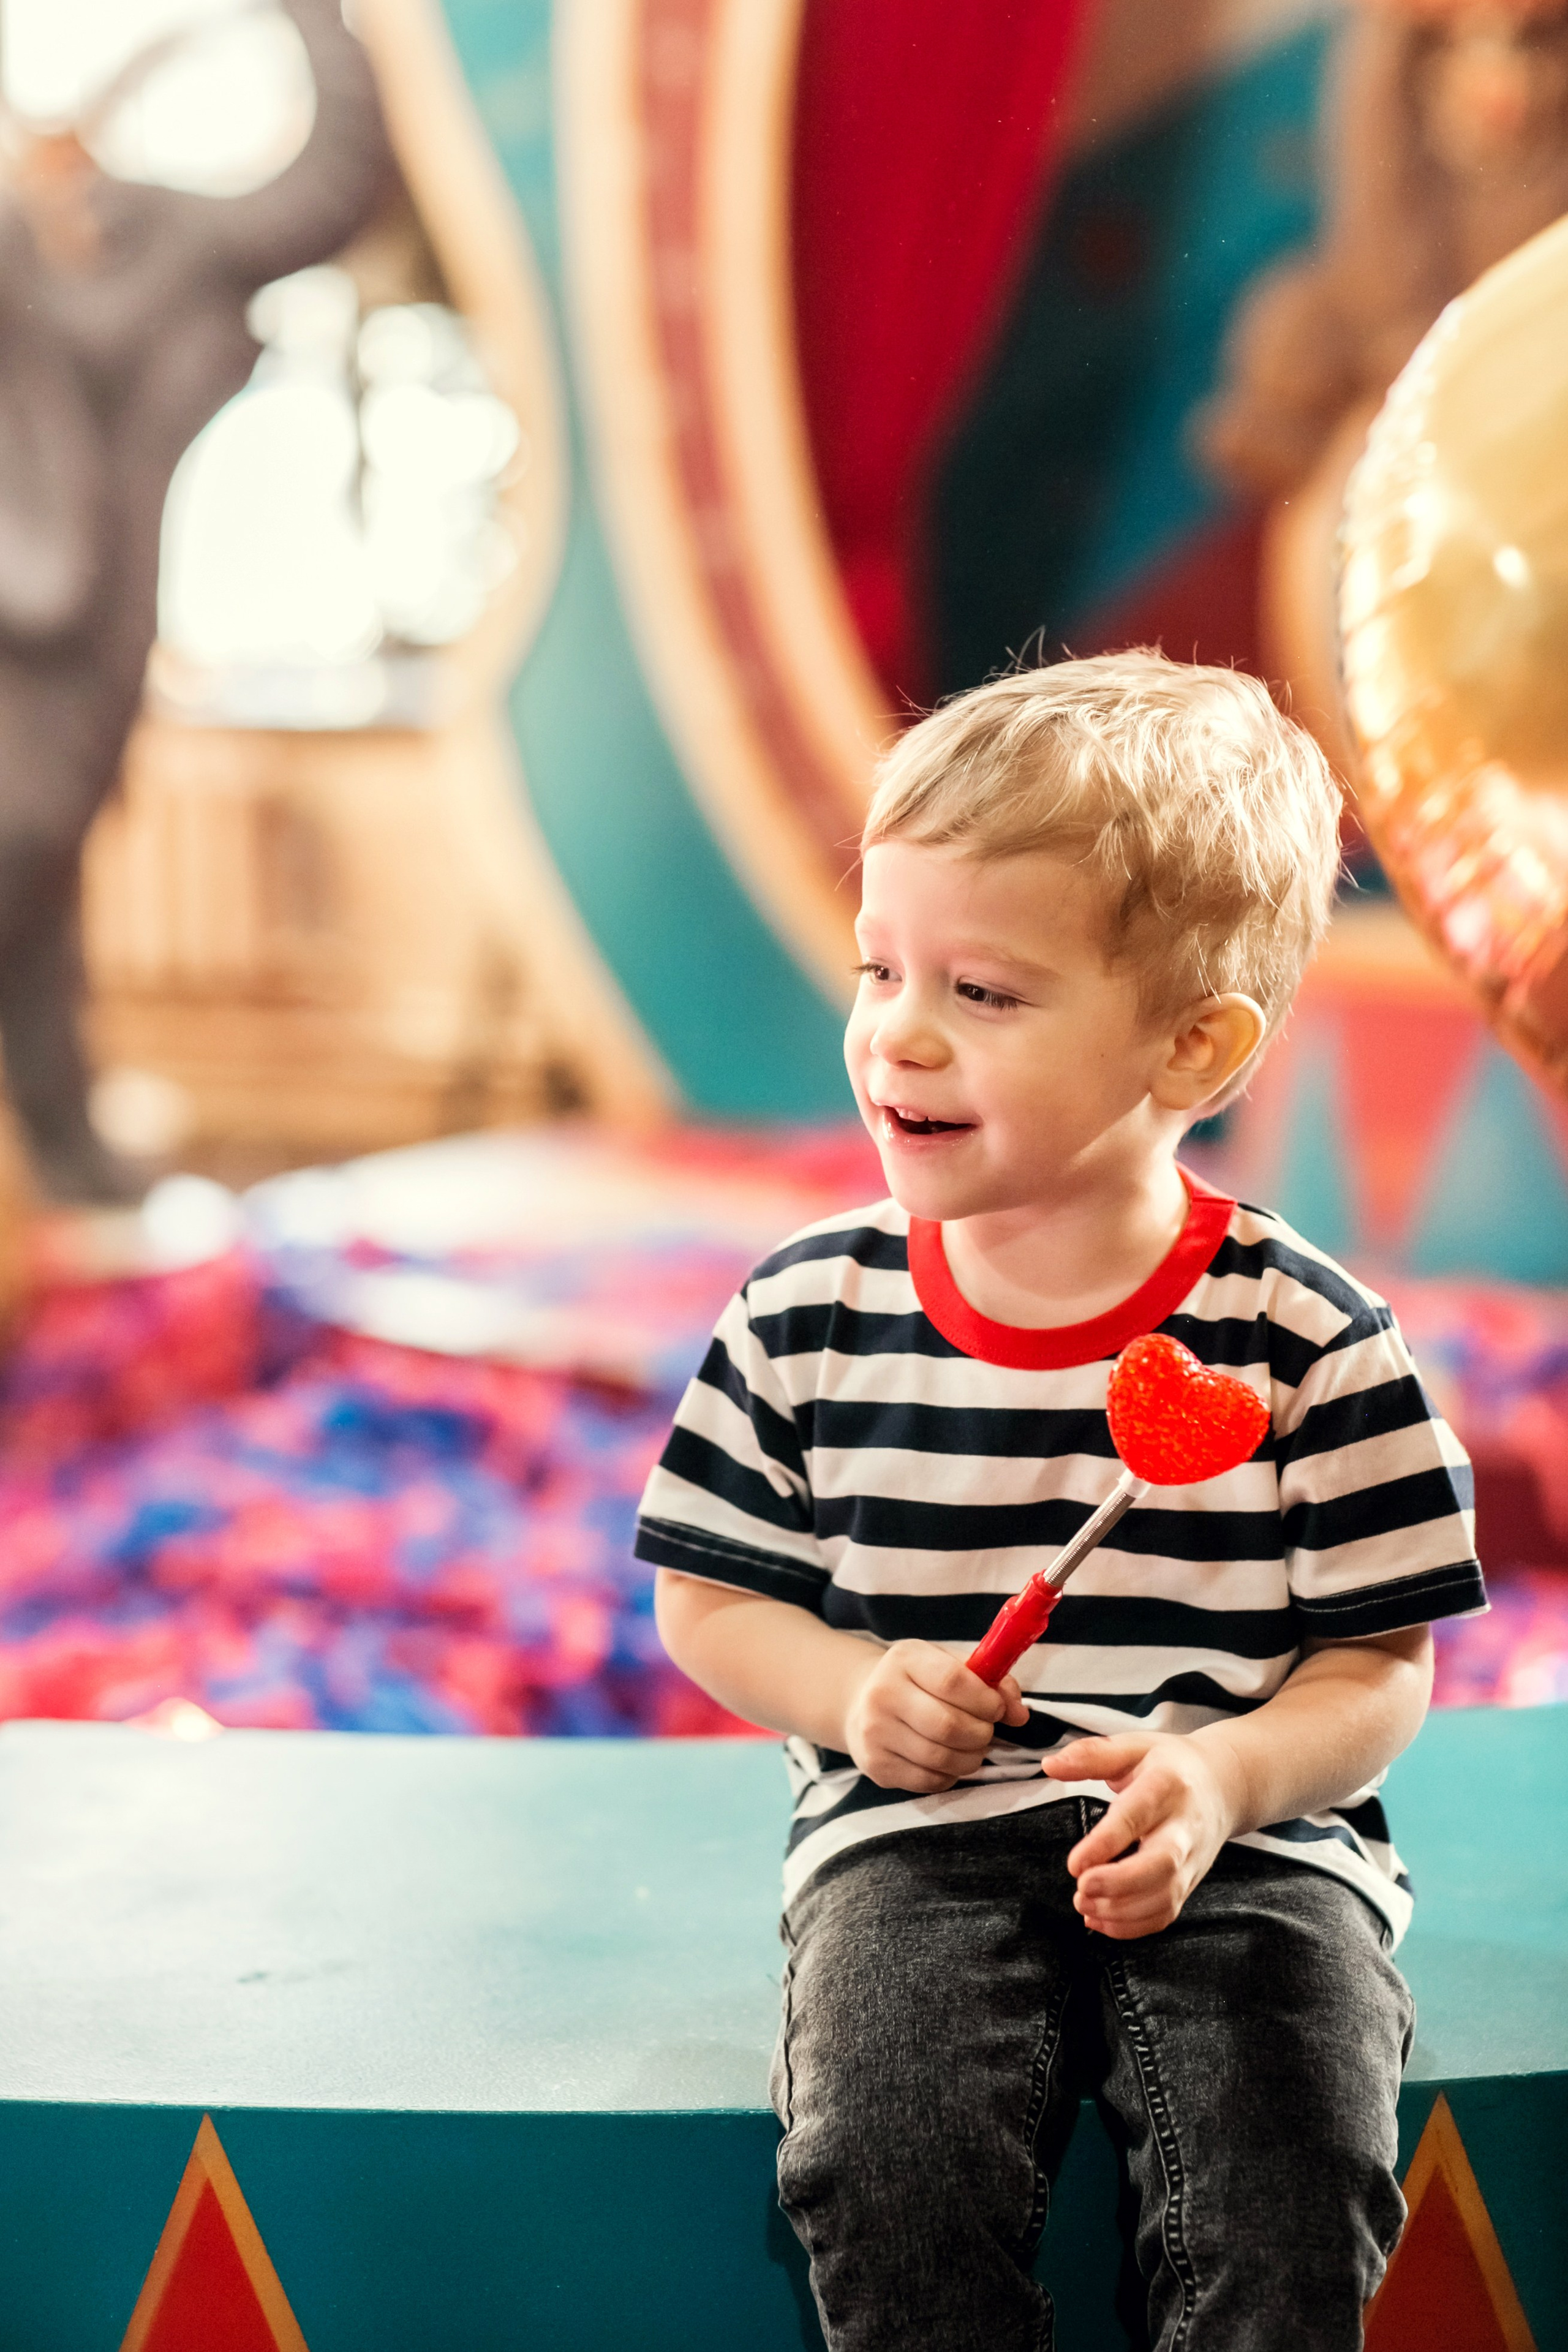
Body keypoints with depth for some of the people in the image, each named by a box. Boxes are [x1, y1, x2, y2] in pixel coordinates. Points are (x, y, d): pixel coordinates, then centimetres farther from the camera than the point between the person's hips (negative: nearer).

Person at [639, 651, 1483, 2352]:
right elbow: (710, 1597, 11)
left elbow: (1377, 1666, -1)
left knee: (1292, 2187, -25)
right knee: (888, 2178, -24)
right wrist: (854, 1688, -9)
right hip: (916, 1832, 1)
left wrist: (1226, 1777, -21)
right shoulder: (811, 1317, 2)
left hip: (1244, 1836, -1)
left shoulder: (1302, 1339, -4)